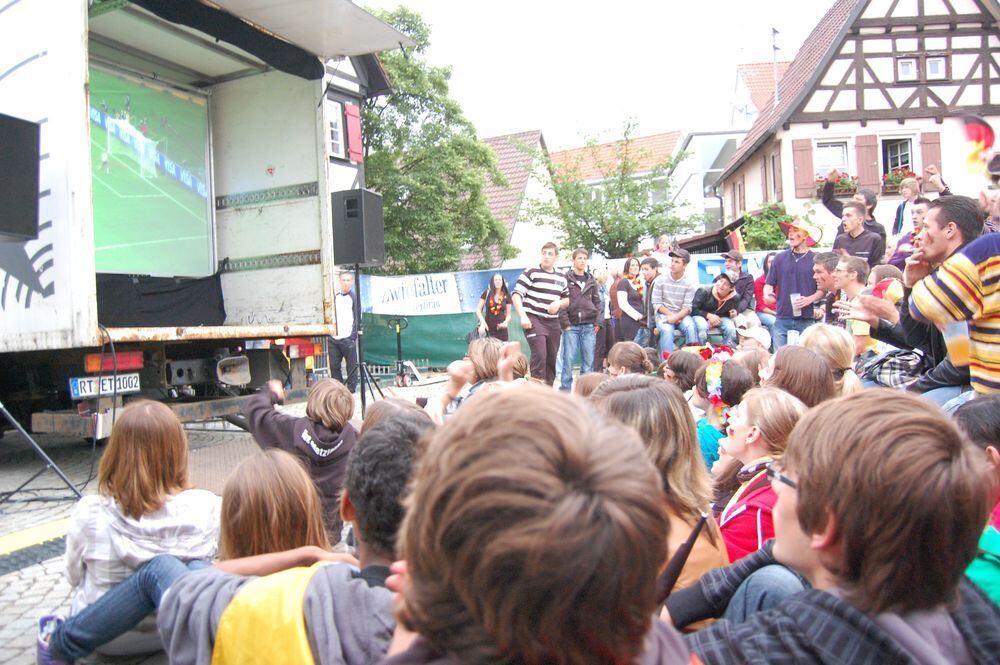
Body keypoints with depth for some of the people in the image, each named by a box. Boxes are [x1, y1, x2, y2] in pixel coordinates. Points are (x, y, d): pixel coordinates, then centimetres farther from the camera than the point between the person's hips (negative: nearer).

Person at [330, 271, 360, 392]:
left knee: (351, 366, -1)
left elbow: (358, 318, -3)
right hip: (333, 338, 5)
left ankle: (351, 389, 8)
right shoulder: (334, 297, 14)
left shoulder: (354, 297, 0)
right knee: (334, 365, 6)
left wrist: (353, 336, -9)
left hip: (348, 338, -5)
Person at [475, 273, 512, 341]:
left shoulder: (506, 296, 3)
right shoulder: (486, 293, 0)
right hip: (488, 328, -1)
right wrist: (482, 321, -14)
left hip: (501, 329, 1)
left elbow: (508, 314, 8)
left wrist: (506, 322, -14)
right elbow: (478, 309, 2)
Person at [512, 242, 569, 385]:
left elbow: (567, 299, 23)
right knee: (539, 355, -18)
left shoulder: (561, 278, 14)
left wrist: (558, 303, -1)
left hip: (553, 323, 6)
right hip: (534, 320, -6)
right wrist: (523, 316, -19)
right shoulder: (531, 273, -3)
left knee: (552, 358, 8)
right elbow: (516, 295, -8)